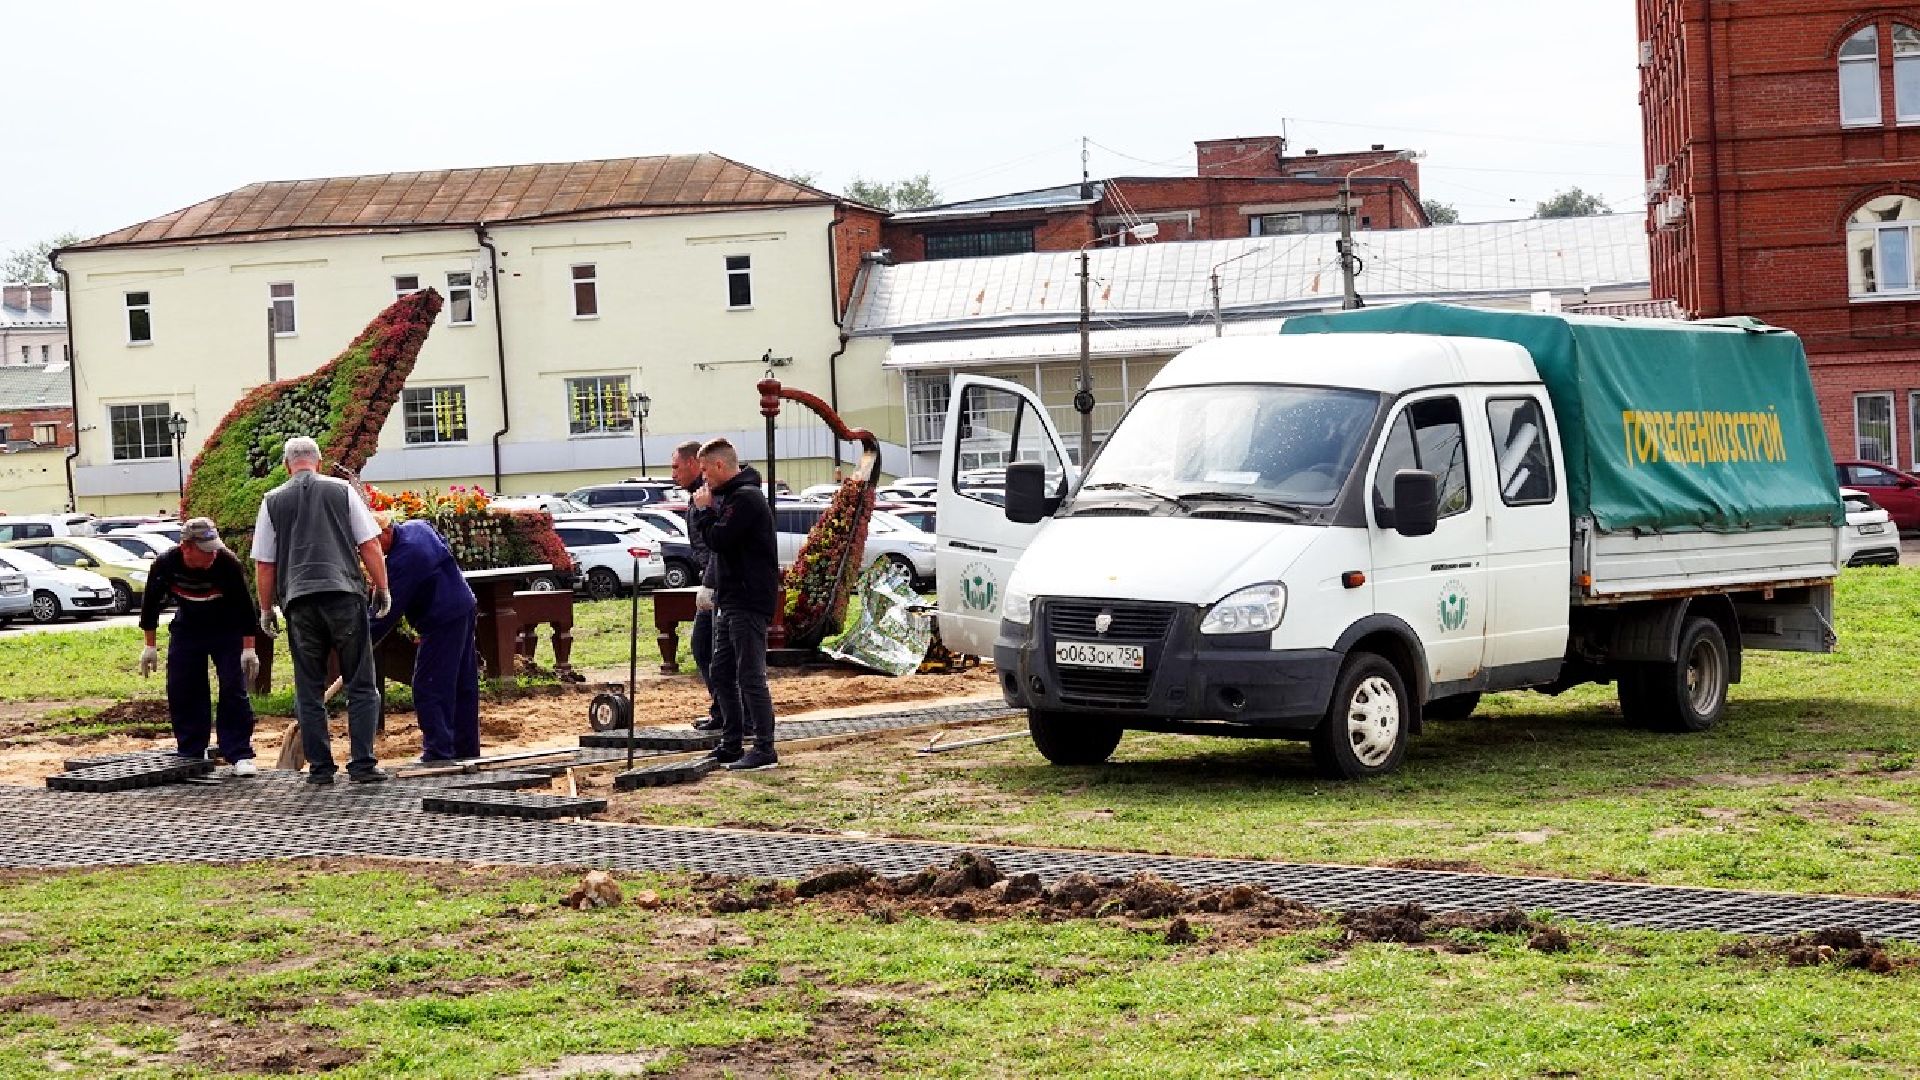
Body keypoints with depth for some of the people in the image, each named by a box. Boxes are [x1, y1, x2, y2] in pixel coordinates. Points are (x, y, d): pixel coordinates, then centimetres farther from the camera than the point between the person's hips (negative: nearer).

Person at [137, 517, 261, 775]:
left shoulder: (228, 563, -28)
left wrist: (249, 648, -17)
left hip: (228, 632, -3)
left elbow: (245, 606, -18)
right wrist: (149, 646, -1)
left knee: (234, 691, -9)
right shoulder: (165, 565, -21)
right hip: (186, 630, 3)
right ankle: (190, 756, 13)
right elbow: (150, 604, -5)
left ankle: (239, 756, -6)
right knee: (182, 693, 1)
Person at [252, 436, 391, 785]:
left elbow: (264, 564, 10)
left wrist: (266, 609, 19)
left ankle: (320, 767, 7)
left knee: (309, 691, 9)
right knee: (361, 686, 4)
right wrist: (382, 590, 12)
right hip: (344, 595, -1)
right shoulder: (341, 490, 7)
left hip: (299, 600, 1)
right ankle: (362, 764, -3)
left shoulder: (272, 501, 10)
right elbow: (370, 546, 3)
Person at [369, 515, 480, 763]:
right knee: (464, 687, 14)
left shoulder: (403, 558, -21)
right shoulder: (418, 527, 6)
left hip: (443, 622, -10)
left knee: (428, 689, -7)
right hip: (465, 609, 10)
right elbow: (446, 549, 25)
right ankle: (467, 751, 21)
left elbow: (389, 610, -20)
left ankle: (438, 755, -9)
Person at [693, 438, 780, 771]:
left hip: (749, 603, -11)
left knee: (750, 676, -8)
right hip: (730, 602, 11)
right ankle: (732, 745, 19)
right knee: (720, 674, 13)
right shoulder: (731, 496, 18)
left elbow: (718, 540, -20)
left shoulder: (745, 498, -15)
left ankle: (765, 750, -5)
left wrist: (706, 509, -7)